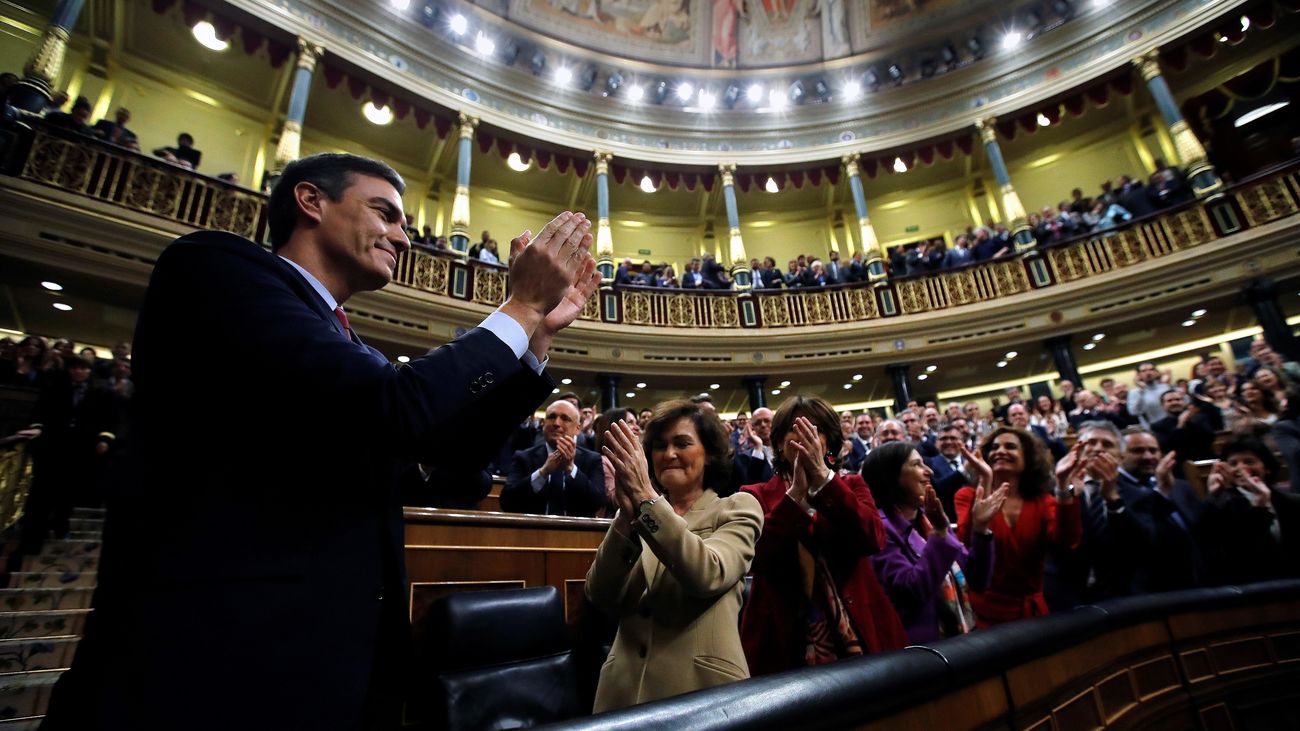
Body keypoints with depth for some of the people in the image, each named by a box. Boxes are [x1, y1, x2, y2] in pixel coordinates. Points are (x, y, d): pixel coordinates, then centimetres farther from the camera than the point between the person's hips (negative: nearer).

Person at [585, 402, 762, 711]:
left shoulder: (736, 509, -3)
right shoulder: (636, 512, 5)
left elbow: (707, 575, -23)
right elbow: (601, 597, -8)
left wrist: (645, 495, -27)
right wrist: (627, 515, -22)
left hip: (702, 686, -3)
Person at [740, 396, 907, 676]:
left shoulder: (851, 485, 6)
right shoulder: (757, 496, -1)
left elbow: (873, 539, -14)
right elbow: (760, 557, -18)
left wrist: (823, 475, -22)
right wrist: (796, 491, -23)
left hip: (857, 634, 2)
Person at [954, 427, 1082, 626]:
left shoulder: (1043, 502, 4)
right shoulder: (968, 496, -6)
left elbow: (1066, 541, -16)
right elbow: (967, 541, -25)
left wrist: (1064, 485, -27)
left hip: (1030, 610, 3)